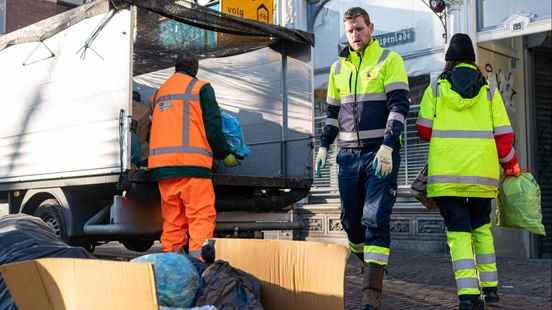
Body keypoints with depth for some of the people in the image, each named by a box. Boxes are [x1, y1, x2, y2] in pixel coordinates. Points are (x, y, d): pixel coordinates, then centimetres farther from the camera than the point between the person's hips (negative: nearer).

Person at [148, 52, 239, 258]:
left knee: (172, 219, 10)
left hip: (161, 163, 6)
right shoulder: (201, 88, 5)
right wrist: (226, 154, 9)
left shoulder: (160, 92, 22)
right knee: (201, 216, -7)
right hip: (191, 162, -6)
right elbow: (212, 126, -2)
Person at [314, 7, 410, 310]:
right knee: (350, 220, 10)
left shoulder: (389, 61, -1)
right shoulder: (338, 67, 15)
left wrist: (387, 147, -20)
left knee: (375, 220, -10)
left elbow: (399, 106, -10)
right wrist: (323, 146, 13)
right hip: (349, 154, 5)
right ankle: (368, 265, 36)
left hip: (381, 154, -5)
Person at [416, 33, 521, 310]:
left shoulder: (436, 88, 4)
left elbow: (424, 131, 3)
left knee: (458, 230, -1)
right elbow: (503, 135, 3)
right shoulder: (489, 91, 7)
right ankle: (490, 286, 22)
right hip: (483, 171, 2)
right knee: (481, 227, 20)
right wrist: (511, 167, 17)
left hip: (446, 171, -2)